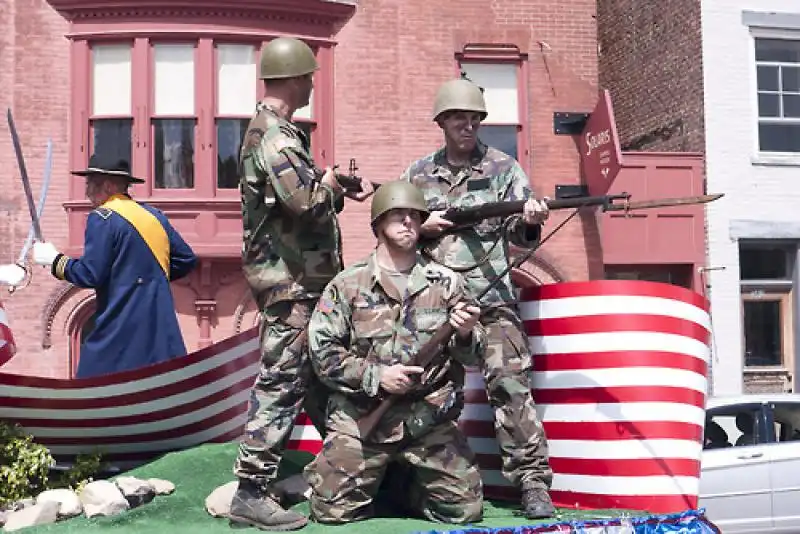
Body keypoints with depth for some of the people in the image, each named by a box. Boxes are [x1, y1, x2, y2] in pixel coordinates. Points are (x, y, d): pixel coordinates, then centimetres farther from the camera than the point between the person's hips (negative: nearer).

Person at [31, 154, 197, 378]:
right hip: (161, 325, 7)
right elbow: (187, 259, 16)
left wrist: (54, 259, 2)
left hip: (121, 328, -7)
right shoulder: (154, 215, 13)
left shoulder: (103, 217, -8)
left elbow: (90, 275, -12)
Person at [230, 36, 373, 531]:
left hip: (302, 278, 11)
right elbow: (305, 201, -27)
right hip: (289, 280, -11)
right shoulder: (273, 135, -17)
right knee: (282, 382, -7)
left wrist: (342, 192, 17)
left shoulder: (275, 129, 15)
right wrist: (329, 181, -8)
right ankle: (252, 493, -1)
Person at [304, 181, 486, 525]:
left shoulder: (446, 282, 5)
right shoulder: (347, 285, 0)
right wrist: (375, 376, -13)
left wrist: (465, 335, -17)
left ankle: (410, 487, 26)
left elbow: (471, 356, 6)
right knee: (332, 511, -5)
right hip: (361, 418, -1)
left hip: (430, 421, 2)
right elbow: (322, 353, -2)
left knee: (465, 510, -3)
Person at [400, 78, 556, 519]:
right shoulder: (417, 174, 11)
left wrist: (530, 221, -23)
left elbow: (522, 237, 0)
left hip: (489, 296, -3)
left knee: (509, 384, -13)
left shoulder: (504, 168, 5)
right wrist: (421, 227, -6)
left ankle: (533, 483, -11)